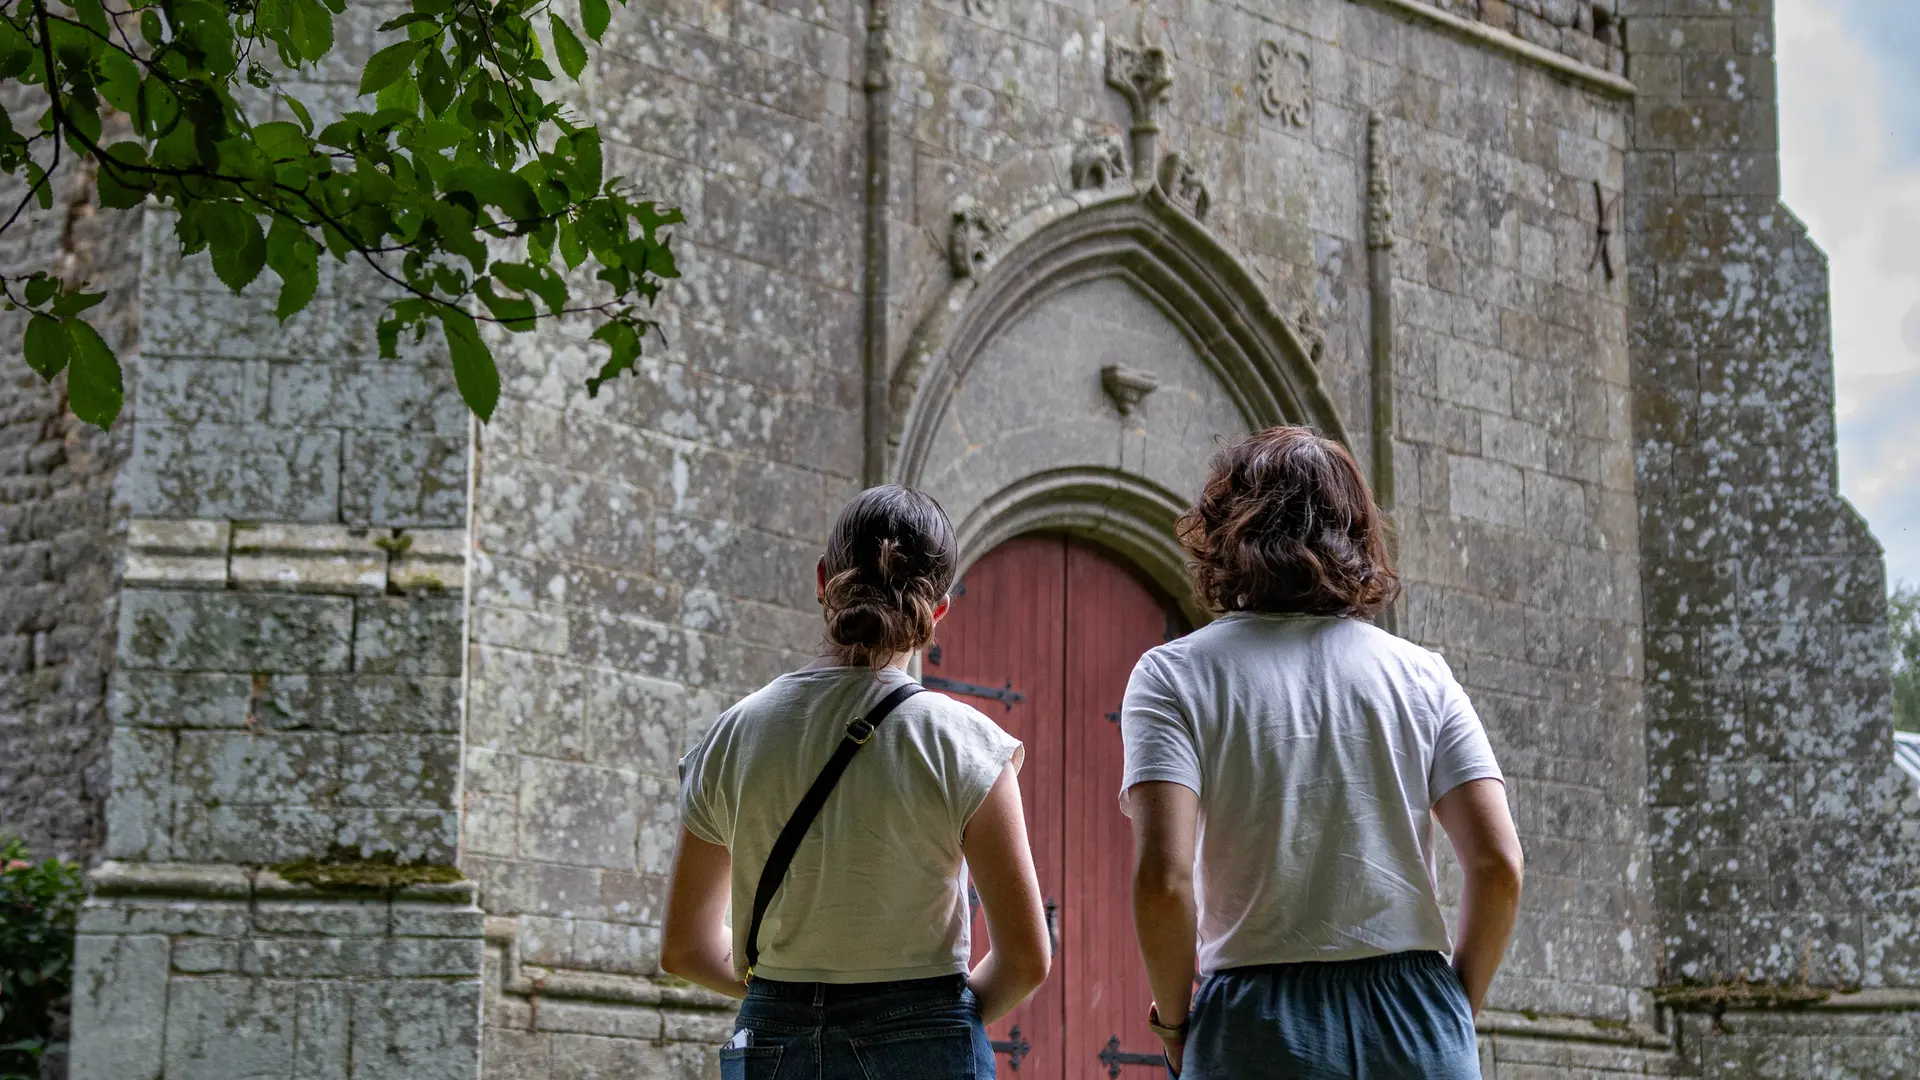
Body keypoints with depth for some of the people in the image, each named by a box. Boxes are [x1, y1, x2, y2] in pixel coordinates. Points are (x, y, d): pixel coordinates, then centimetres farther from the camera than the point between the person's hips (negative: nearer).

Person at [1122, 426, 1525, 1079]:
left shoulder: (1173, 675, 0)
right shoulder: (1421, 674, 8)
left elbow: (1162, 879, -12)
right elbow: (1499, 866, 0)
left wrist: (1174, 1025, 2)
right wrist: (1456, 1012, 13)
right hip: (1417, 1026, 2)